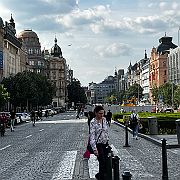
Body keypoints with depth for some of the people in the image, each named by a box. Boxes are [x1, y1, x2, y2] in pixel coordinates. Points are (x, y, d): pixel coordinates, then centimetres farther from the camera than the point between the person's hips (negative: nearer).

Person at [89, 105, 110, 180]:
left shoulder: (104, 119, 5)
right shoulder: (93, 122, -15)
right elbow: (92, 136, -19)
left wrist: (107, 140, 14)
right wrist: (95, 149, -25)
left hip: (105, 144, 6)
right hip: (98, 144, -6)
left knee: (106, 162, 8)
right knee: (102, 162, -5)